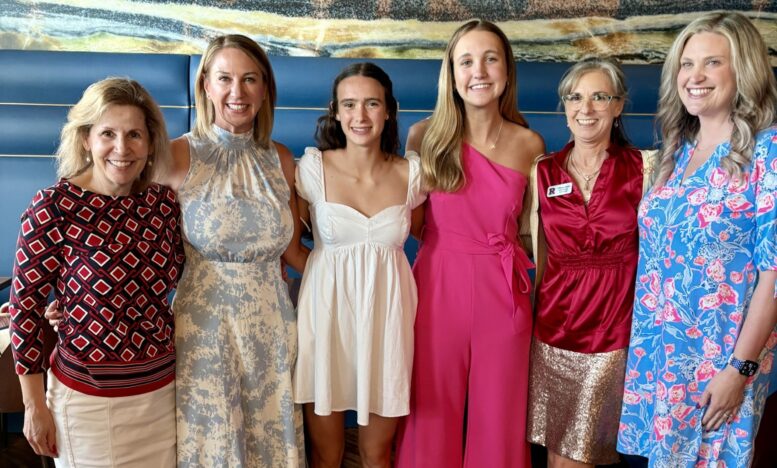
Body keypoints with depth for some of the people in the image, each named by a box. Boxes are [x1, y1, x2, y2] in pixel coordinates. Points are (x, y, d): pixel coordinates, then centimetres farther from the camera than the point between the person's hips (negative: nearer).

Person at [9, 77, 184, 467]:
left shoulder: (164, 201, -3)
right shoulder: (53, 206, -14)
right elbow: (25, 305, -9)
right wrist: (34, 405, -5)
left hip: (163, 387, 4)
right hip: (88, 396, -4)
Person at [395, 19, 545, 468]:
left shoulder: (529, 144, 1)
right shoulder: (425, 136, -3)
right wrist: (449, 245, 0)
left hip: (503, 293, 1)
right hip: (438, 287, -1)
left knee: (498, 417, 13)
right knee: (434, 417, 11)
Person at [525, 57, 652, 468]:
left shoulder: (643, 168, -3)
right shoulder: (543, 171, 3)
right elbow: (538, 254, 8)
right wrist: (530, 320, 7)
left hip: (615, 321, -2)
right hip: (555, 322, 2)